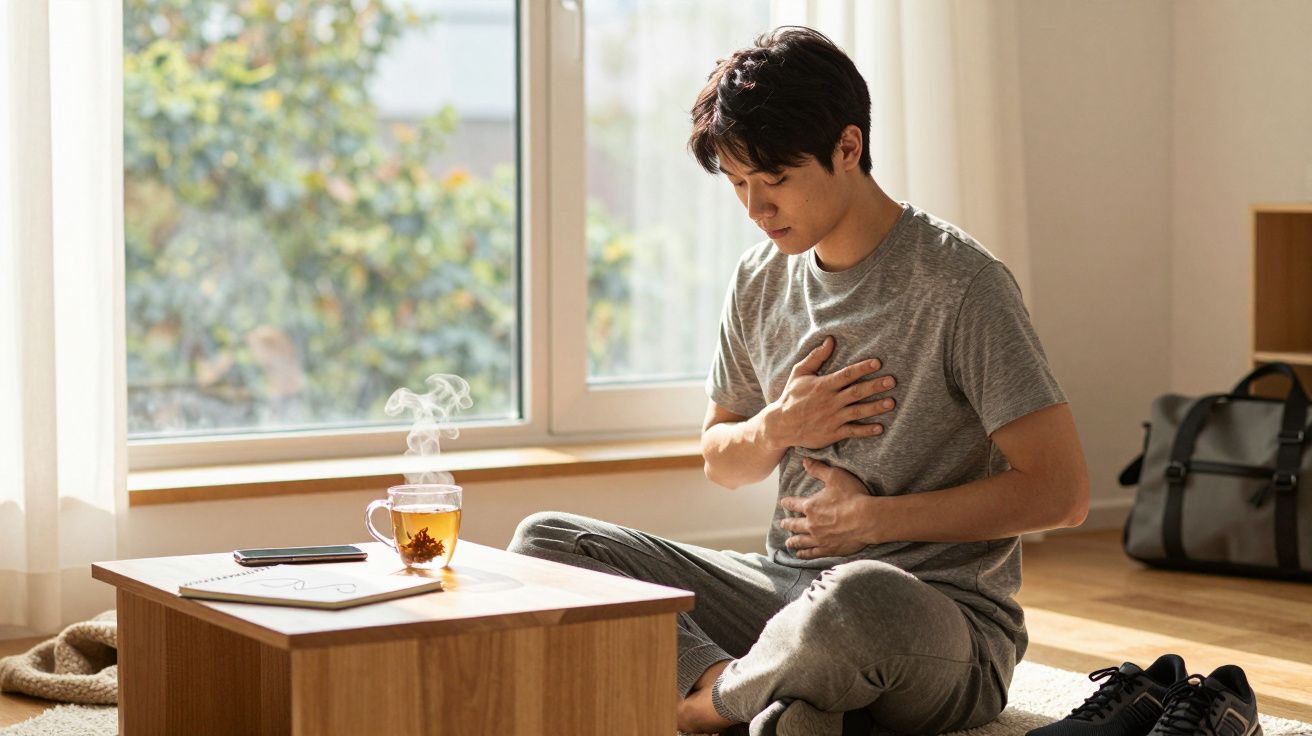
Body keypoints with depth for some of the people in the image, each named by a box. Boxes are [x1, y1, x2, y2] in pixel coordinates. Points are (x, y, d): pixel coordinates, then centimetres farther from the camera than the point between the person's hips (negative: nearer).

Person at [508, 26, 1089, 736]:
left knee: (860, 597, -44)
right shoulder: (762, 279, 9)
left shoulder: (959, 284, -11)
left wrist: (871, 518, -11)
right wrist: (776, 428, -3)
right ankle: (725, 678, -25)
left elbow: (1062, 490, -15)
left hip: (942, 615, -7)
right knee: (544, 541, -4)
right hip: (788, 588, 7)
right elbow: (719, 461, 22)